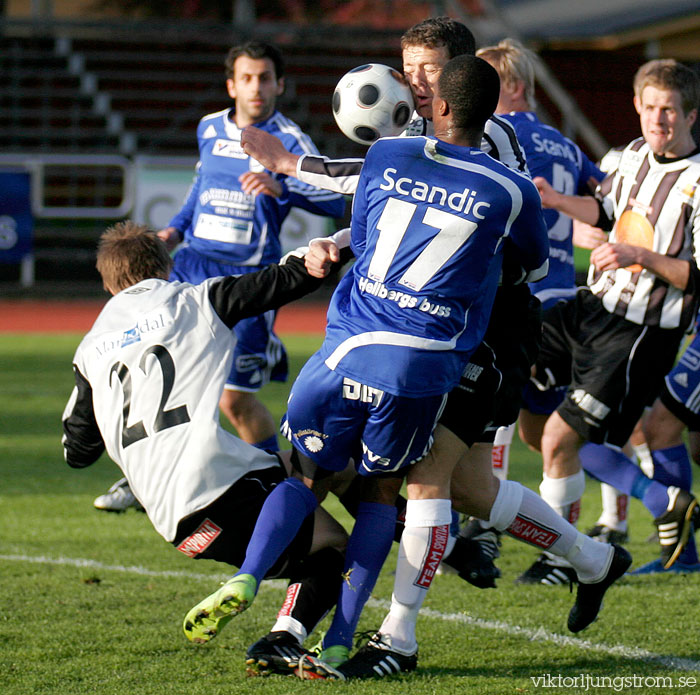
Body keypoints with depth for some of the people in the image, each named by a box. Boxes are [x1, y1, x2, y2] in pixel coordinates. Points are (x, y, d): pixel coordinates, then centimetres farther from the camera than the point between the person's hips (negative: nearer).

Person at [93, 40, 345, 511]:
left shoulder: (288, 140, -8)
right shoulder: (209, 130, 10)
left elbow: (333, 200, -20)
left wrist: (279, 187, -35)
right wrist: (175, 229, 18)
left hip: (247, 277, -5)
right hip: (193, 265, 5)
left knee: (234, 398, -8)